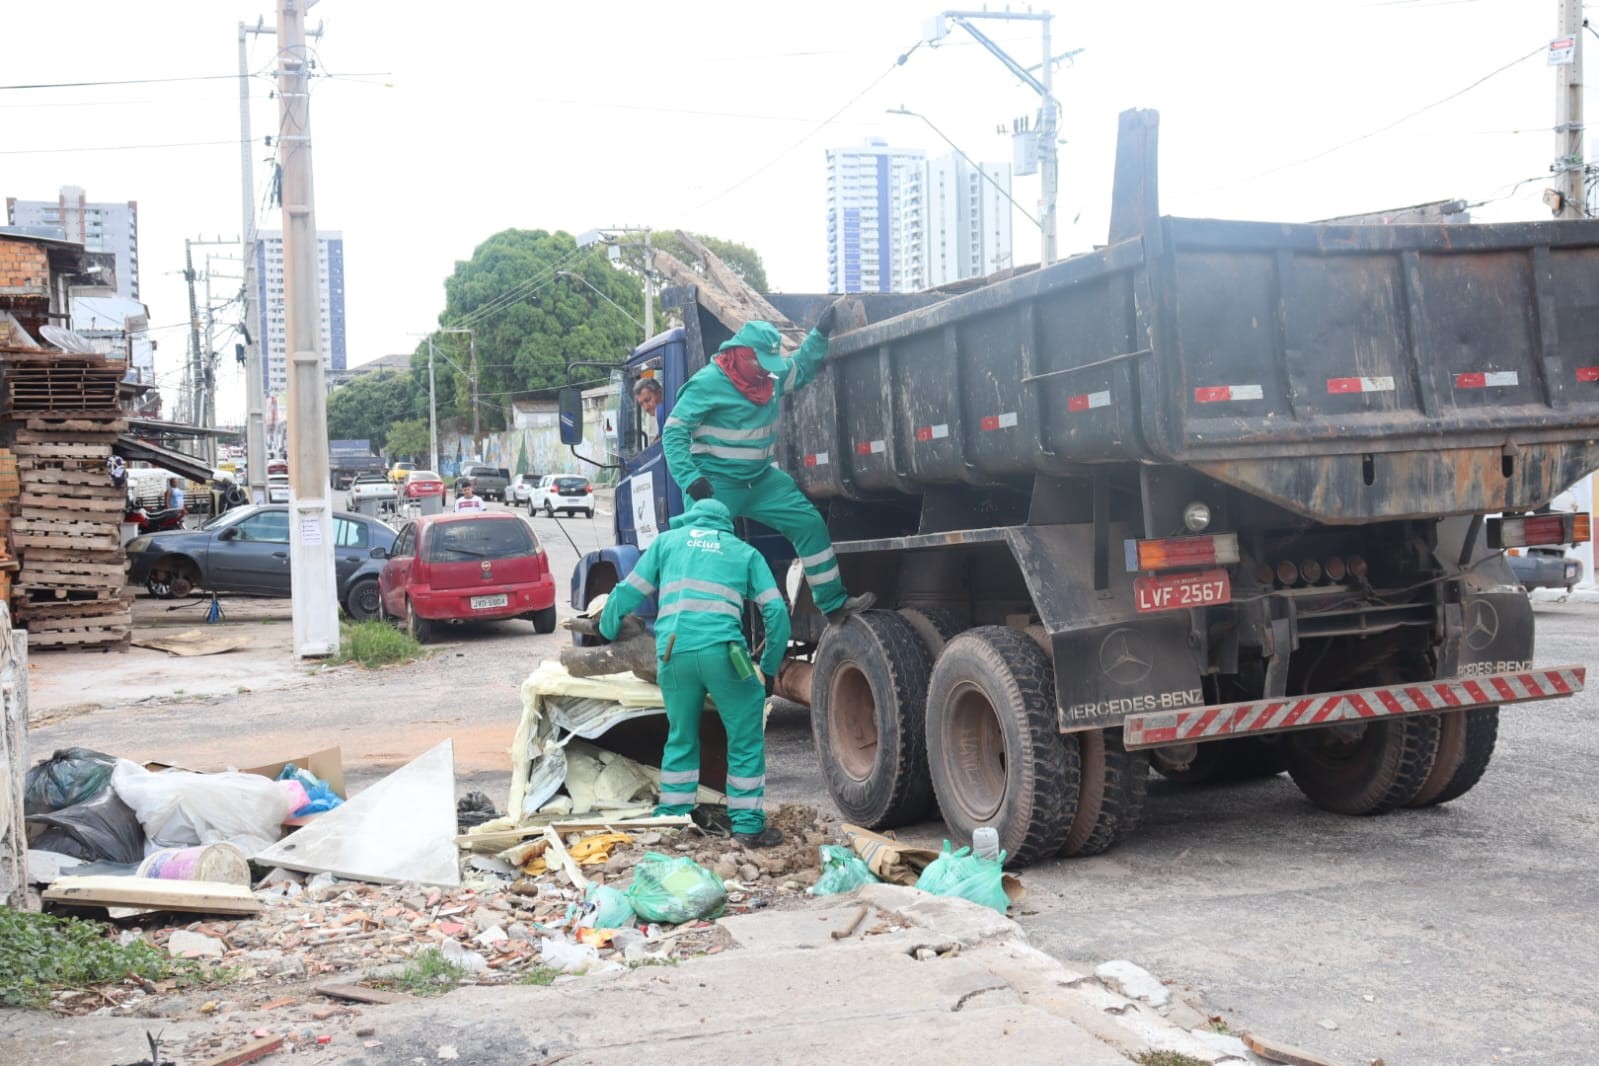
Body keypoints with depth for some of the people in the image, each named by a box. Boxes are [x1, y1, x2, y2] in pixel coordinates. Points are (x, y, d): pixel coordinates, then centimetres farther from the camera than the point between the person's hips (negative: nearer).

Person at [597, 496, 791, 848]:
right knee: (746, 738, 9)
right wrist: (770, 669, 22)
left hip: (673, 653, 2)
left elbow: (627, 594, 24)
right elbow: (776, 612, 14)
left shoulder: (668, 540, 25)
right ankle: (748, 825, 8)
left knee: (681, 738, 20)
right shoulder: (745, 552, 22)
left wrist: (606, 632, 41)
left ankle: (670, 818, 24)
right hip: (722, 650, -2)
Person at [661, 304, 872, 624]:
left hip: (761, 478, 7)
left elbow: (801, 369, 25)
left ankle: (833, 604, 11)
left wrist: (820, 333, 10)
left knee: (810, 523, 3)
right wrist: (690, 478, -28)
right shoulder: (708, 383, -18)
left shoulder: (772, 377, 3)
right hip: (716, 484, -7)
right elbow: (673, 431, -18)